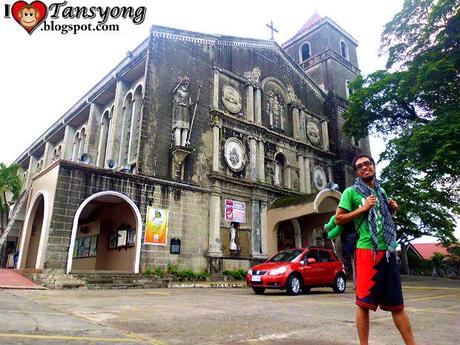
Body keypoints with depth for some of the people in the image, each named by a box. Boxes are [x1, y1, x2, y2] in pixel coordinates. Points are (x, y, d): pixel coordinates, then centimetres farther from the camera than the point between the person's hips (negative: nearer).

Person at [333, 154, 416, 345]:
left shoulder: (381, 191, 17)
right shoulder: (351, 192, -1)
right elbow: (338, 219, -5)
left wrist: (392, 210, 7)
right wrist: (362, 208, -13)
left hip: (388, 250, 6)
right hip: (367, 250, -6)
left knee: (396, 303, 13)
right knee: (364, 302, -1)